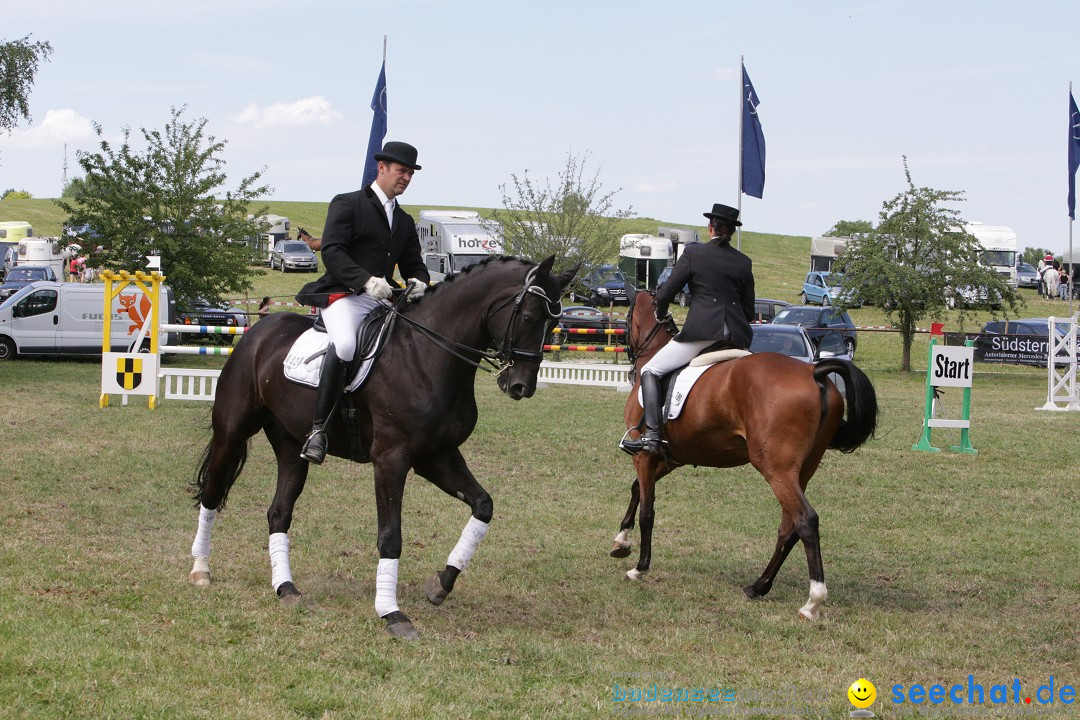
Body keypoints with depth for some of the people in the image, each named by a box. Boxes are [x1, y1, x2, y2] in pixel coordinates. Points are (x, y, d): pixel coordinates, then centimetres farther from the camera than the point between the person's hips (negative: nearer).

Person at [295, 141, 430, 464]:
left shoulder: (405, 221, 24)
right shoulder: (347, 204, 3)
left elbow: (413, 263, 22)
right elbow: (332, 251, -9)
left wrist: (418, 281, -5)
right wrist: (366, 280, -25)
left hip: (382, 301, 7)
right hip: (344, 295, -7)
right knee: (344, 345, -35)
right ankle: (318, 428, -32)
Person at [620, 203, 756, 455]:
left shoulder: (694, 253, 1)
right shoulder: (744, 262, 13)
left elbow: (665, 294, 2)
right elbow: (749, 310, 16)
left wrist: (660, 315, 23)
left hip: (702, 330, -5)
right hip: (738, 336, 5)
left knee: (650, 371, 2)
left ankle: (651, 434, -14)